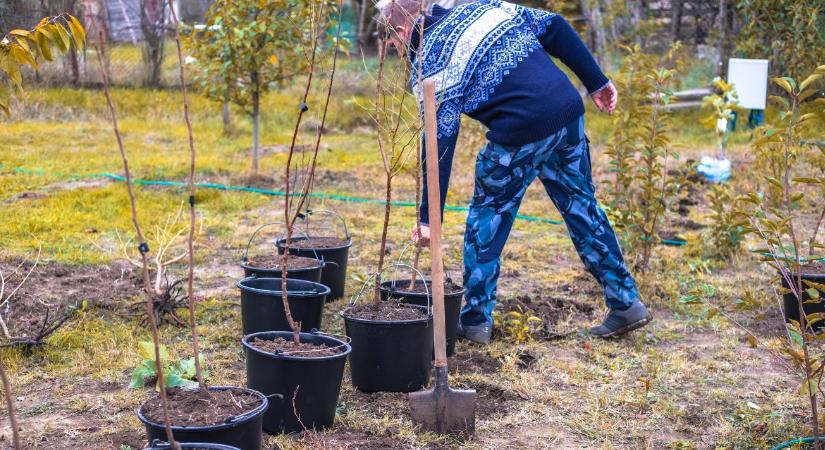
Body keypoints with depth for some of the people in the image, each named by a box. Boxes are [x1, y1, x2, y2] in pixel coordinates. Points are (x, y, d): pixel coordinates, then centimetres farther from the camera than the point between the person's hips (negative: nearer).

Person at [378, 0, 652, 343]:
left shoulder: (429, 65, -3)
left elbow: (439, 143, -11)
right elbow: (555, 28, 14)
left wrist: (429, 218, -10)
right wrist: (596, 82, 18)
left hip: (520, 132, -7)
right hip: (569, 110, 7)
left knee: (487, 216, 12)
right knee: (581, 206, 19)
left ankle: (476, 319, 19)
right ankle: (626, 303, 25)